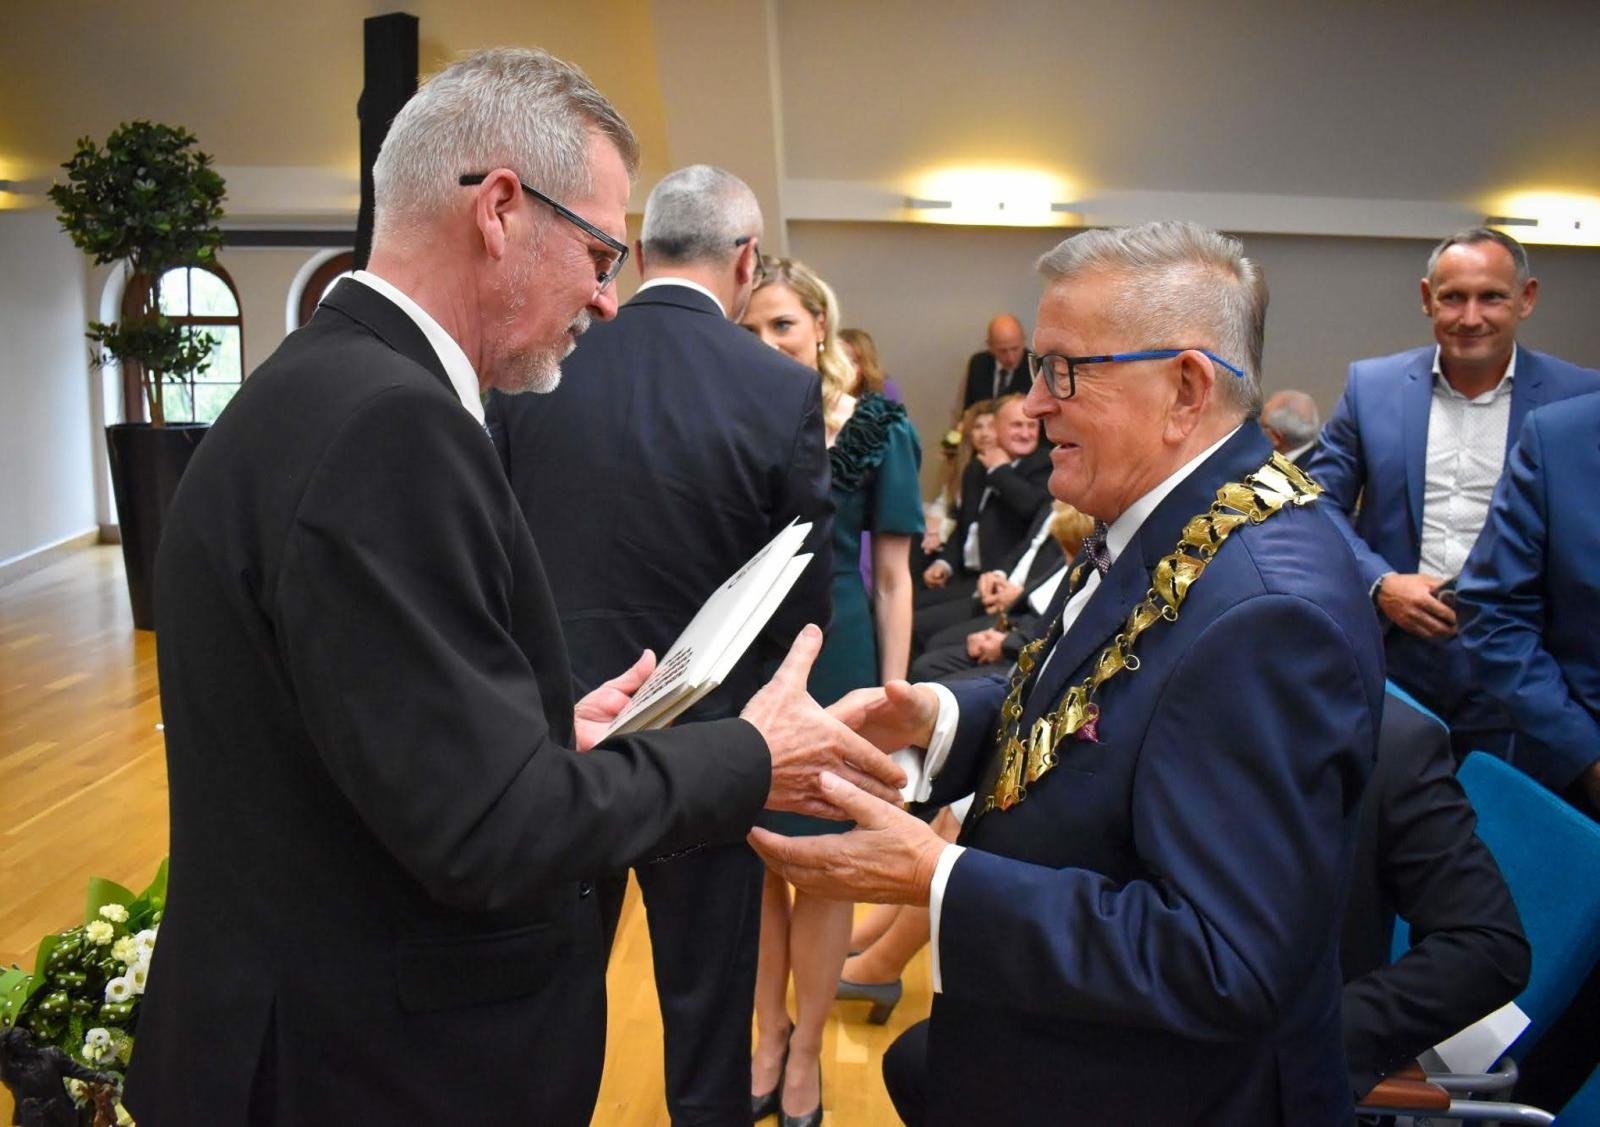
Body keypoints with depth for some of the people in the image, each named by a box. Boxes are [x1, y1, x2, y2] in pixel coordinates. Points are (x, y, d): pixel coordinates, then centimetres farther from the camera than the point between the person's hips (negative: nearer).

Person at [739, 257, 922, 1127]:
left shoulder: (878, 431, -4)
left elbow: (892, 578, -1)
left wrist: (892, 695, -5)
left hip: (834, 663, -2)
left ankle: (805, 1053, 30)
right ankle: (769, 1035, 34)